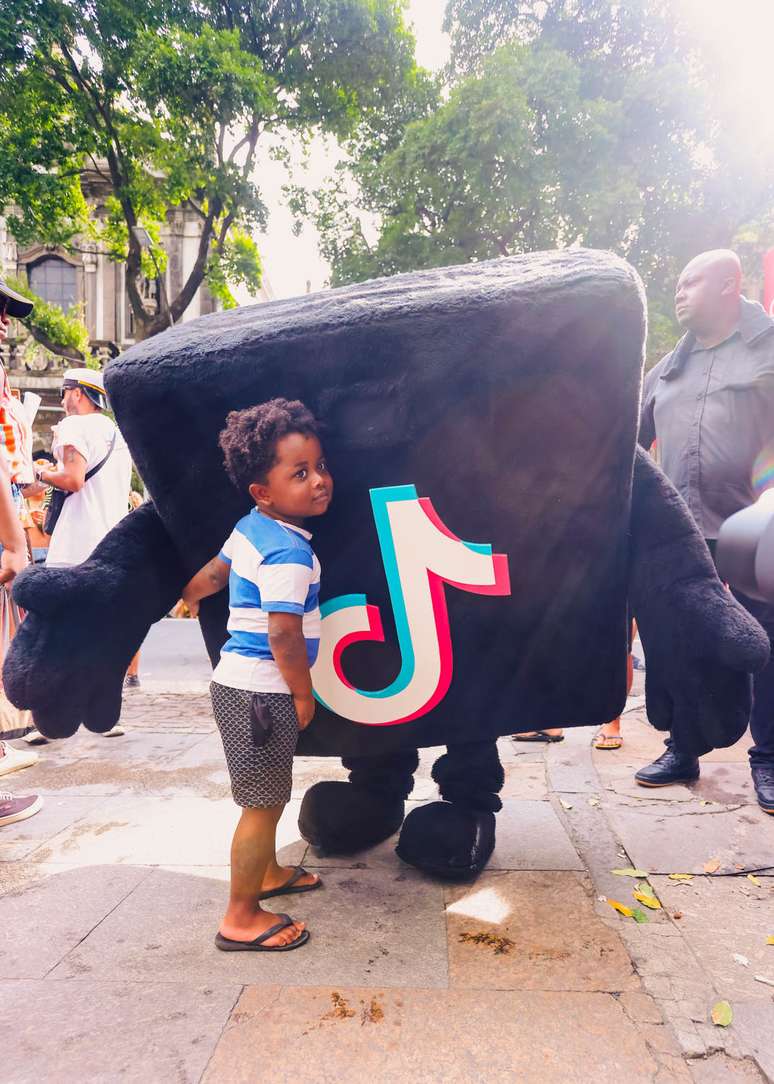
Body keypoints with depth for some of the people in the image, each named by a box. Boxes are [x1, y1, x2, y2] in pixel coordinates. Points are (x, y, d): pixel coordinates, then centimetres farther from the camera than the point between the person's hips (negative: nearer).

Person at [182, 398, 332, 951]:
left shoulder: (249, 527, 5)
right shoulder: (289, 553, -23)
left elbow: (210, 576, 18)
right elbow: (284, 636, -26)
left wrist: (192, 594, 39)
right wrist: (304, 695, -13)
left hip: (242, 683, 9)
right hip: (262, 692, -9)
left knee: (267, 796, 25)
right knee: (264, 803, 3)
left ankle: (268, 872, 44)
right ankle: (242, 919, 16)